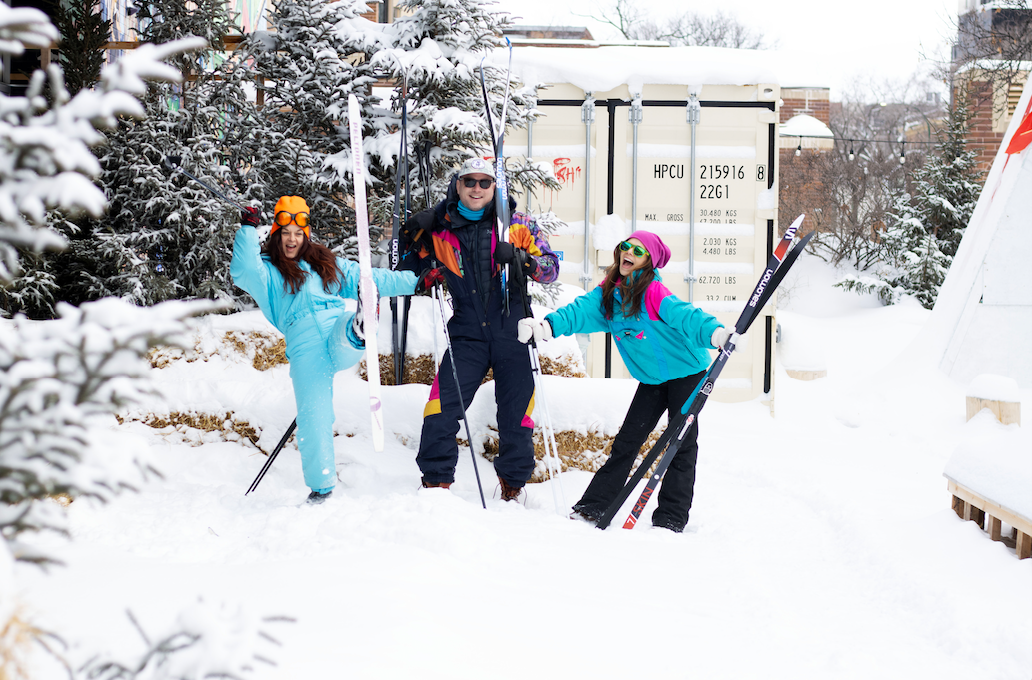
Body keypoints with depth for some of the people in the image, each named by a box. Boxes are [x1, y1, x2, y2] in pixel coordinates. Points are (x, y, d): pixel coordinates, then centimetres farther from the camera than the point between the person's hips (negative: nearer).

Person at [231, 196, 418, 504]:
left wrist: (415, 281, 21)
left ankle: (359, 331, -71)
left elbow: (371, 279, 26)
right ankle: (321, 484, 9)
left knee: (349, 332, -35)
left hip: (339, 328, 2)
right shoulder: (266, 271, 17)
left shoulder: (326, 264, 27)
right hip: (305, 348, -2)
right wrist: (248, 229, -11)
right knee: (313, 417, -6)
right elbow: (243, 273, -6)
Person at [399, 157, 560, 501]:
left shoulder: (516, 224, 3)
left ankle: (513, 486, 24)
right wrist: (414, 238, -3)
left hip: (512, 335, 0)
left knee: (516, 416, 6)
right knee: (441, 410, -11)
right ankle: (436, 481, 4)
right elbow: (409, 276, 14)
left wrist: (521, 258, -19)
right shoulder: (440, 230, 6)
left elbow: (551, 268, 1)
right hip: (468, 335, 1)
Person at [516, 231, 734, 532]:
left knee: (682, 442, -3)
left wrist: (714, 332, -52)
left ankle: (670, 519, 3)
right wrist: (548, 324, -31)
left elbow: (684, 315, -33)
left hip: (687, 371, -6)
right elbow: (582, 311, -13)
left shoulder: (653, 292, -22)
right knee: (626, 441, 5)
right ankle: (592, 508, 8)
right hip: (652, 380, 6)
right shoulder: (608, 293, -2)